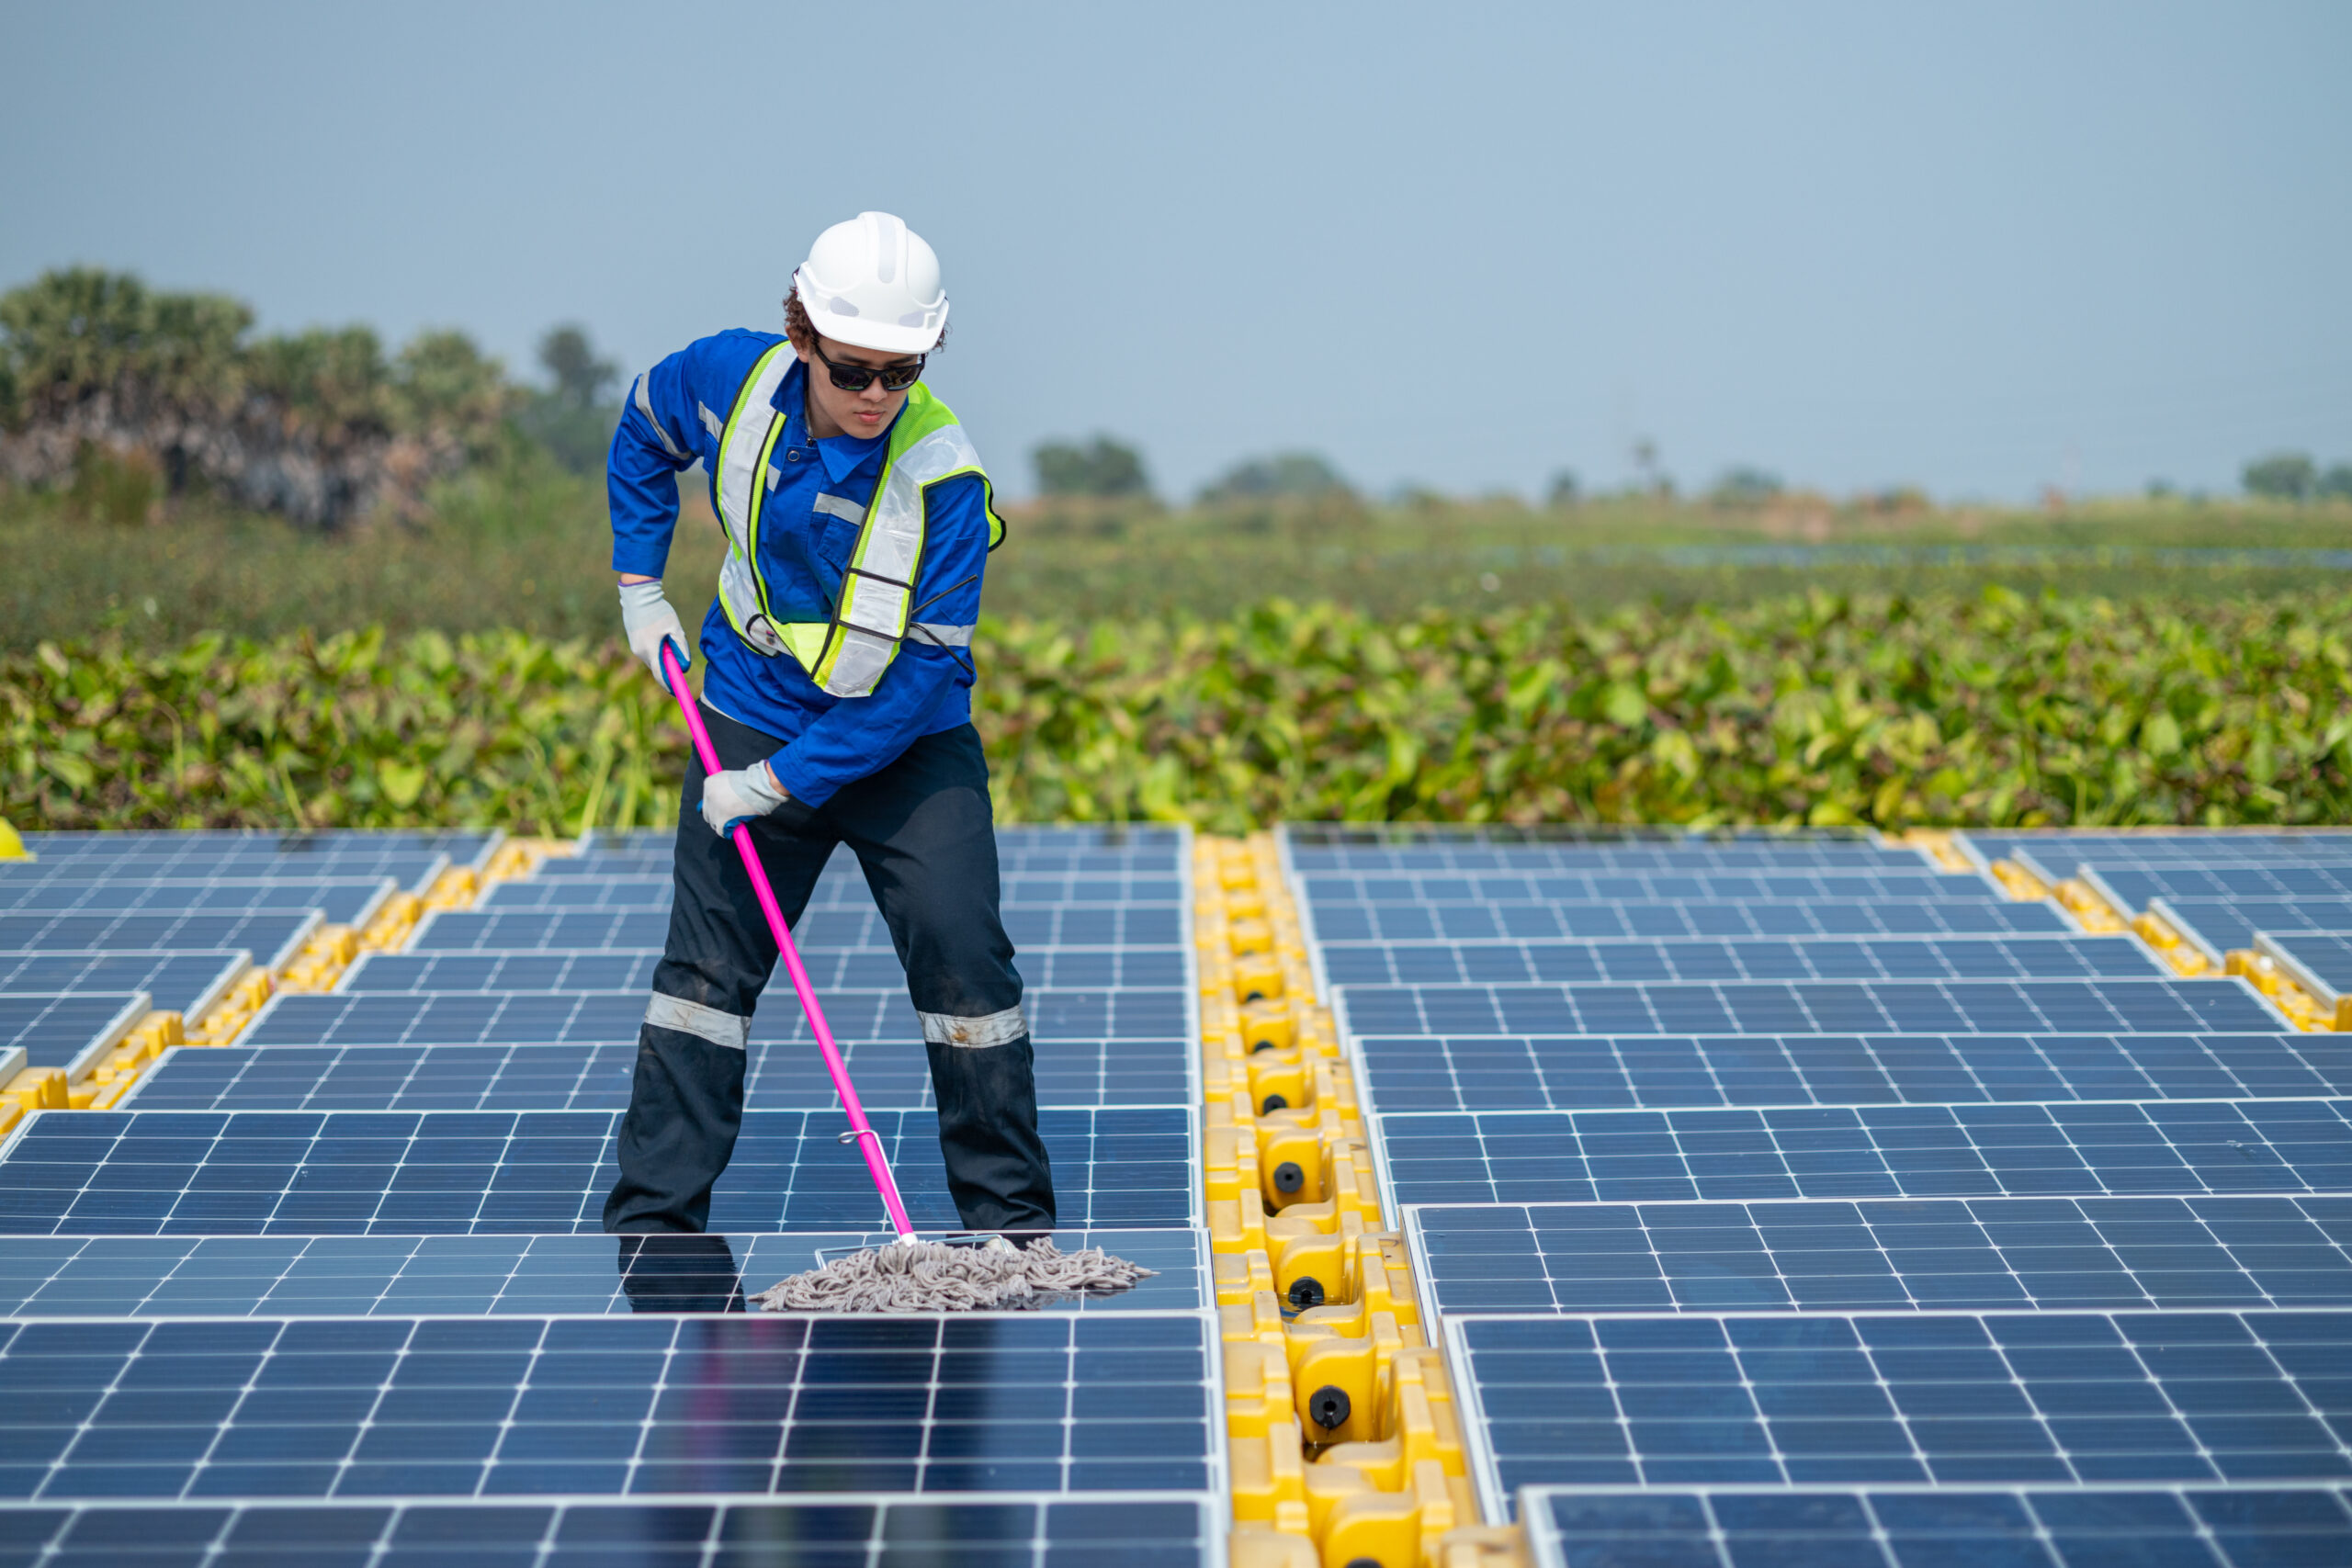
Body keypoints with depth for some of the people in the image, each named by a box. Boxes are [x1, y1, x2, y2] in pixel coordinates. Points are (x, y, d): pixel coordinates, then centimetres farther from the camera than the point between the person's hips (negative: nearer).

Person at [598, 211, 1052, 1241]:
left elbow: (922, 672, -23)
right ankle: (650, 1218, 12)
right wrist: (639, 586, 8)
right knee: (706, 963, 3)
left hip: (907, 742, -3)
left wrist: (784, 780, -23)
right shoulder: (732, 379, -15)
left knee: (962, 957, -6)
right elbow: (645, 430, 11)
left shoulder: (944, 477, -26)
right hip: (753, 719, 3)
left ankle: (1013, 1222, 8)